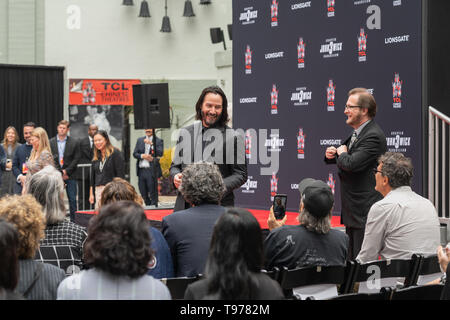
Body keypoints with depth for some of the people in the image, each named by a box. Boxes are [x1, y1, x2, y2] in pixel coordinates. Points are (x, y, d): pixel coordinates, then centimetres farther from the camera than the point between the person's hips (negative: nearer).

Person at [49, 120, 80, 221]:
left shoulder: (74, 142, 3)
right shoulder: (51, 142, 6)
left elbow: (76, 159, -1)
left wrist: (66, 171, -9)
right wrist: (60, 172, -6)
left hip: (69, 175, -1)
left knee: (72, 199, 0)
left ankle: (73, 221, 6)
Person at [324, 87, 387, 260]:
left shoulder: (373, 136, -18)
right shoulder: (357, 133, 14)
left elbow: (351, 164, -28)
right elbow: (344, 160, 23)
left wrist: (341, 153, -6)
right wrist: (331, 155, 1)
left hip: (365, 212, -10)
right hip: (352, 211, 10)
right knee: (351, 259, 15)